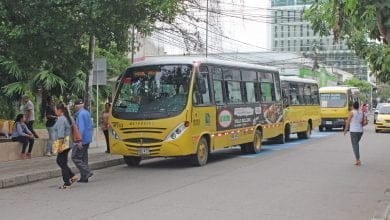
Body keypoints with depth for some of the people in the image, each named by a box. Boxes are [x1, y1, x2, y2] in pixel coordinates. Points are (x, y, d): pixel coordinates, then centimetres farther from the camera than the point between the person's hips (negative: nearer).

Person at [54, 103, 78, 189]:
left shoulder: (61, 119, -17)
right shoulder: (68, 118, 13)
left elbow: (61, 134, -22)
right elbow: (71, 131, 18)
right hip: (68, 142, 10)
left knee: (62, 163, -1)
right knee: (59, 161, 19)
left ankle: (67, 183, 4)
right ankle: (72, 176, 15)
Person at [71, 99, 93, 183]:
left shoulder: (80, 114, -15)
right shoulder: (87, 113, 13)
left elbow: (81, 128, -22)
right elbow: (90, 126, 19)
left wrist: (80, 141, -23)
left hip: (82, 139, -9)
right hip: (88, 139, 9)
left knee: (75, 157, -3)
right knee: (84, 158, 12)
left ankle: (87, 172, -9)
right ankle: (84, 177, 13)